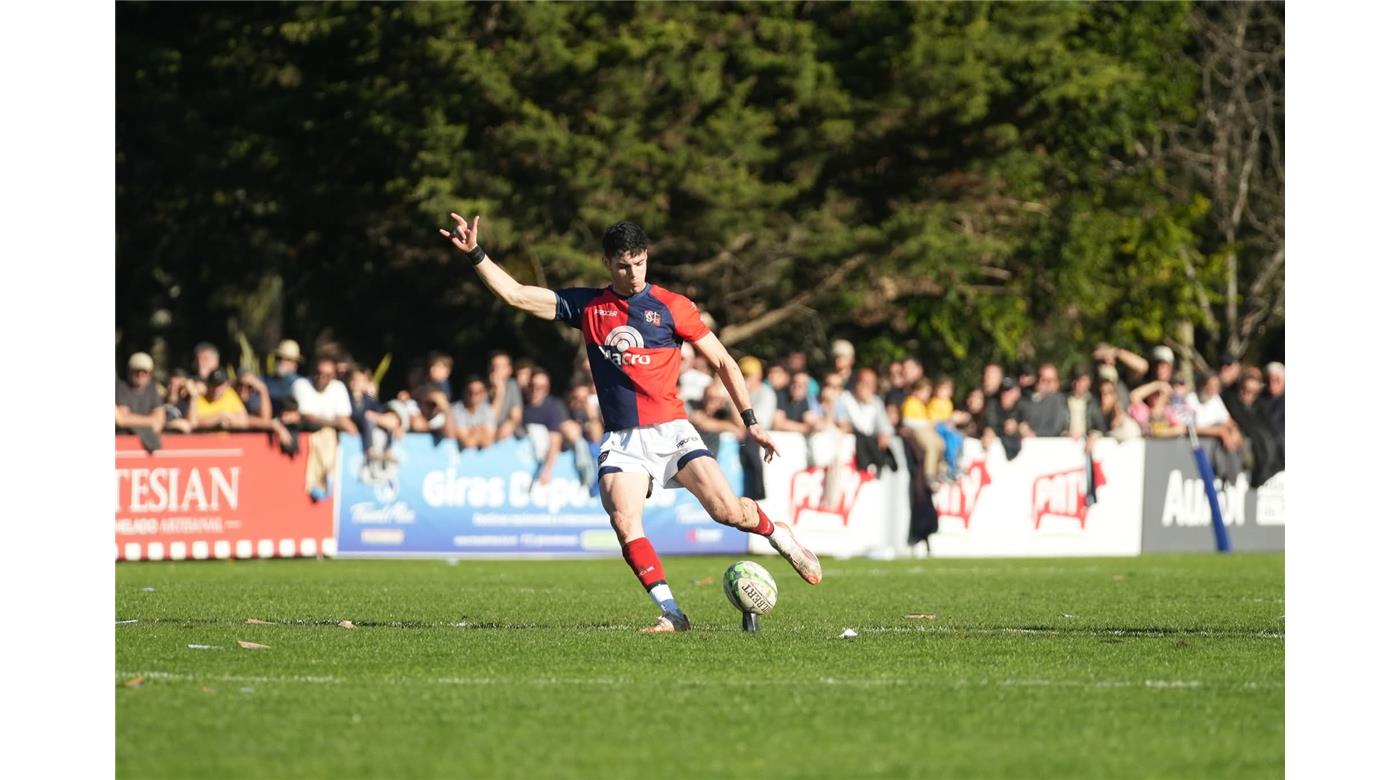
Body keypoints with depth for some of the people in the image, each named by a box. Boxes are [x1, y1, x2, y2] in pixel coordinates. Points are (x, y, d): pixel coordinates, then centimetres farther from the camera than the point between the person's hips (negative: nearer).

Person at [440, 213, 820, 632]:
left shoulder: (672, 306, 2)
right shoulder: (587, 306, 9)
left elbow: (722, 362, 7)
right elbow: (515, 294, 8)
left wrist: (750, 421, 3)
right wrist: (474, 253, -3)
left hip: (671, 432, -2)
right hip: (622, 441, 2)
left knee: (727, 510, -15)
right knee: (624, 521, -22)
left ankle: (778, 534, 18)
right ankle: (671, 613, -17)